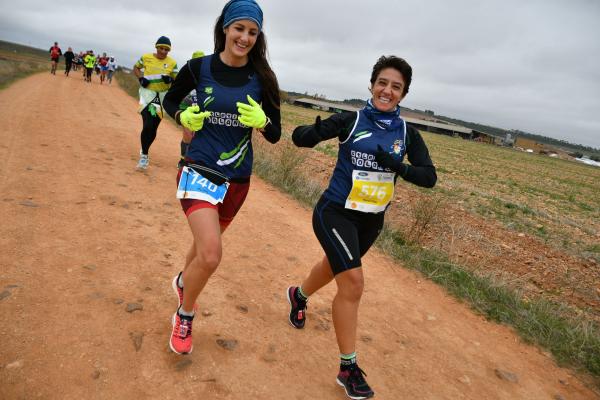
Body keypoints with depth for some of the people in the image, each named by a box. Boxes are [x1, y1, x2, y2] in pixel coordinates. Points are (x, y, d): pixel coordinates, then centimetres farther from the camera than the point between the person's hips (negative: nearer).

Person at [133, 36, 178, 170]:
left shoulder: (172, 63, -1)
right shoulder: (146, 57, -1)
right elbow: (136, 68, 14)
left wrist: (170, 79, -20)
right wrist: (141, 78, -5)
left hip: (163, 96, 2)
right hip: (147, 93, -2)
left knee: (154, 127, 11)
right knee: (148, 125, -18)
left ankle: (144, 152, 34)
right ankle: (144, 154, 0)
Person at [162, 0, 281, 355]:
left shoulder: (262, 78, -2)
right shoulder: (199, 67, -6)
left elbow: (275, 135, 1)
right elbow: (170, 100, 12)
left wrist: (262, 121, -21)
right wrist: (184, 117, -9)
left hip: (238, 179, 3)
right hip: (200, 171, -3)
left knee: (206, 245, 21)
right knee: (211, 254, -19)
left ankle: (182, 281, 56)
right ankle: (185, 315, 12)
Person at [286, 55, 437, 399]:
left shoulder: (407, 134, -1)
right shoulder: (350, 121, -10)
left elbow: (429, 177, -4)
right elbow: (300, 139, -11)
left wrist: (398, 166, -23)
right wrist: (317, 129, -33)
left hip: (372, 220, 5)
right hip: (336, 213, -5)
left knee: (337, 266, 25)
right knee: (353, 282, -16)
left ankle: (299, 295, 58)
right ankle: (348, 367, 2)